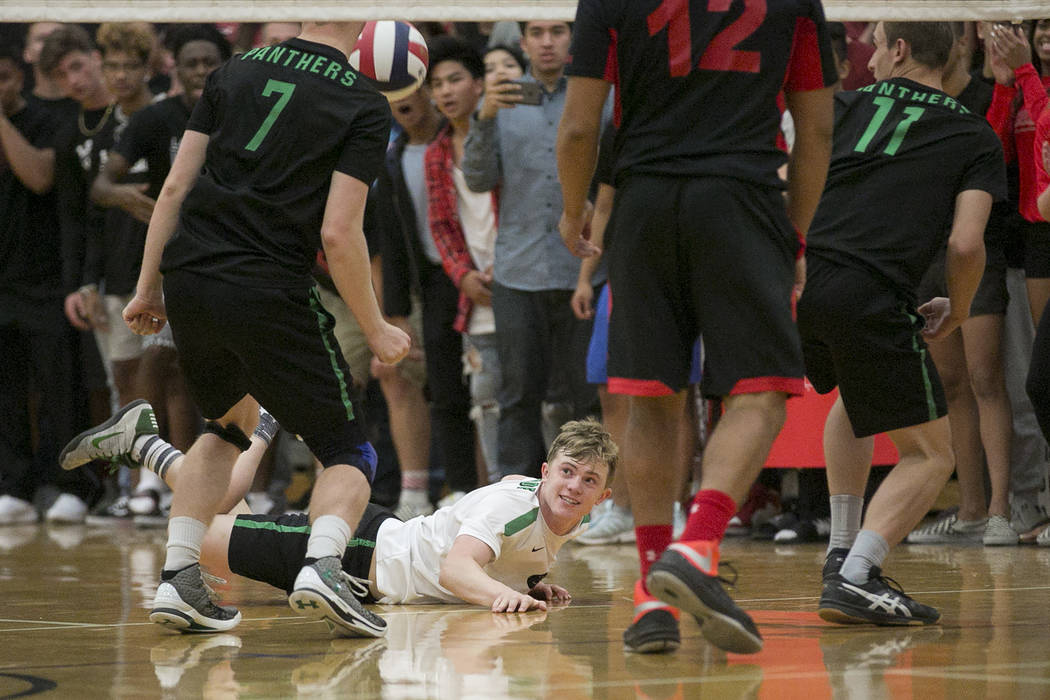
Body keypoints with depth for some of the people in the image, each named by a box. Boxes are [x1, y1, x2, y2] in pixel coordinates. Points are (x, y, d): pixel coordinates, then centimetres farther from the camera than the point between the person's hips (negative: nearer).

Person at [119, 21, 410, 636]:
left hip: (188, 283, 5)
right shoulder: (365, 107, -2)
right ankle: (323, 564, -23)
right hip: (271, 295, -5)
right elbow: (338, 233, -8)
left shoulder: (238, 71, 12)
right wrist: (376, 330, 2)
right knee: (350, 454, 7)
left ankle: (178, 578, 16)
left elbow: (175, 187, 9)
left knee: (232, 422, 29)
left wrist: (149, 286, 16)